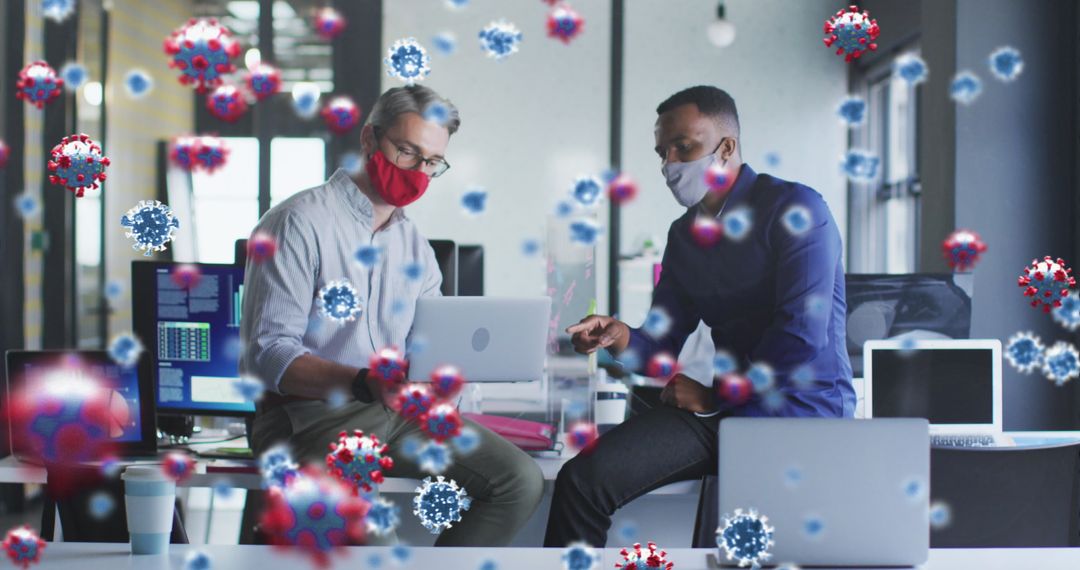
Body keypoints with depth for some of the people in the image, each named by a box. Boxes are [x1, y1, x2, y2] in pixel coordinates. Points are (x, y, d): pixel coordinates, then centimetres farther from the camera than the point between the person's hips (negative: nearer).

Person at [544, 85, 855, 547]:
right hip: (723, 407, 7)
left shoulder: (794, 210, -7)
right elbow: (662, 342, 13)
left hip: (804, 406, -6)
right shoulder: (684, 234, 17)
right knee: (581, 479, -14)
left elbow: (803, 333, -18)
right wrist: (619, 337, -11)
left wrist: (715, 396, -10)